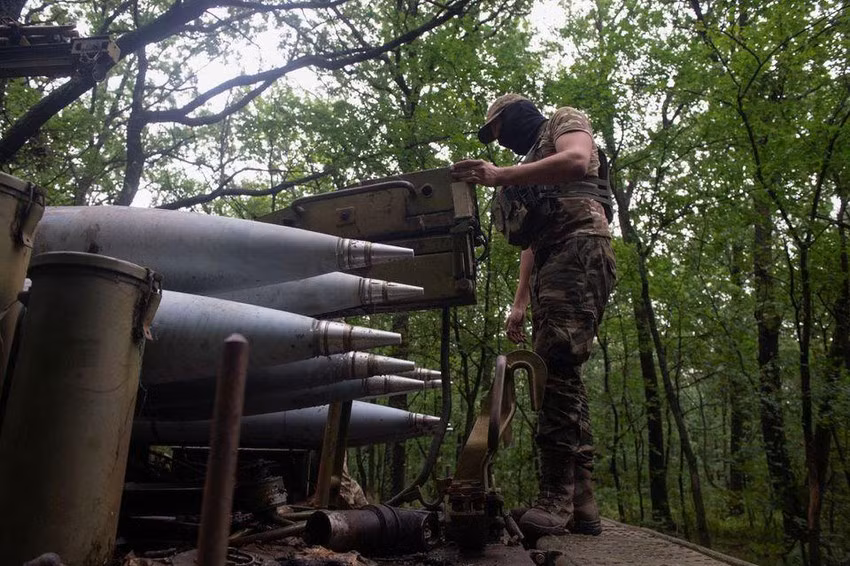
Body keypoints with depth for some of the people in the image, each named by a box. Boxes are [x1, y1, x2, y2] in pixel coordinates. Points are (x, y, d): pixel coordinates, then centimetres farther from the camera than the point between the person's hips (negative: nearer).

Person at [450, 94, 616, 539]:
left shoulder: (564, 120, 15)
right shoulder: (531, 167, 36)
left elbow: (578, 160, -12)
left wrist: (500, 176, -17)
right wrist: (519, 304, 19)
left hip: (579, 248, -9)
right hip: (549, 264, 9)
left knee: (556, 364, -23)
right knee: (563, 379, 0)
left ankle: (556, 498, -25)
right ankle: (581, 504, -1)